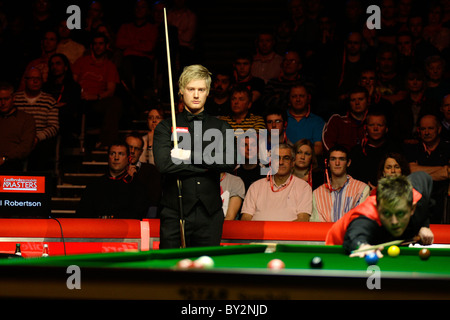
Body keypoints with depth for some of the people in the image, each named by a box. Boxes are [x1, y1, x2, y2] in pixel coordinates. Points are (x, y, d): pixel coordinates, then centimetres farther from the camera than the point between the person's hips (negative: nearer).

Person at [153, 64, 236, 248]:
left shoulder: (221, 127, 12)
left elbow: (230, 162, -5)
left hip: (209, 215, 2)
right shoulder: (165, 128, 7)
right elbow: (164, 164, -9)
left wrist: (191, 156, -9)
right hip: (175, 214, -1)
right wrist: (207, 166, -7)